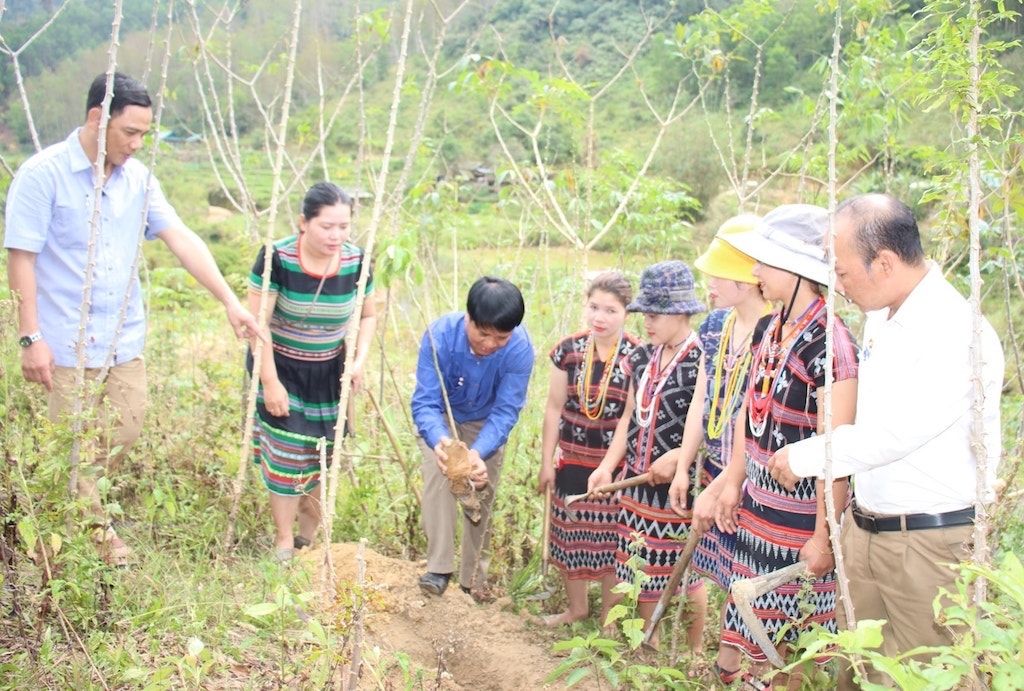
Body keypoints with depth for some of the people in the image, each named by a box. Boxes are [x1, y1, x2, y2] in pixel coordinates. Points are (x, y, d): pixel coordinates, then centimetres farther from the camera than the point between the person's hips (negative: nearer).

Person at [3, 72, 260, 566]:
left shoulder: (137, 177, 5)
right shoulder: (42, 175, -10)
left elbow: (181, 239, 0)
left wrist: (230, 301, -8)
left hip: (125, 341, 5)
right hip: (67, 343, -5)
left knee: (124, 436, 11)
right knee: (76, 451, 5)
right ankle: (97, 535, 23)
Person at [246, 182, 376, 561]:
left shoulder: (356, 262, -11)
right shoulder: (277, 258, -22)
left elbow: (368, 316, 4)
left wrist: (360, 359, -12)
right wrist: (270, 382, -19)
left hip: (328, 372, 4)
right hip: (281, 368, -3)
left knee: (323, 451, 9)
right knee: (286, 453, -5)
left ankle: (309, 534, 30)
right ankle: (284, 542, 12)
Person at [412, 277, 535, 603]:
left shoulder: (520, 348, -34)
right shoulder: (440, 334, -36)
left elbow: (505, 411, -32)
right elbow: (425, 402, -37)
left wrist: (478, 452, -50)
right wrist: (438, 440, -58)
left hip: (486, 422, 1)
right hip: (441, 418, -1)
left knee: (482, 495, 5)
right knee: (437, 472, -25)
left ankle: (474, 576, 24)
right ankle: (438, 567, -18)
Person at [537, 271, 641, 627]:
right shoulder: (568, 350, -3)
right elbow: (554, 408, 4)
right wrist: (547, 461, 5)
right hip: (573, 460, 3)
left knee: (612, 538, 8)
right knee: (570, 535, 14)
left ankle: (609, 616, 28)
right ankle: (576, 608, 36)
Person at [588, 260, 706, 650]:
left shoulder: (703, 361, -15)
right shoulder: (643, 359, 7)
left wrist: (677, 459, -23)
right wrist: (608, 466, 3)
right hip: (638, 482, 6)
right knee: (641, 564, 14)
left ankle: (694, 652, 26)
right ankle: (648, 642, 33)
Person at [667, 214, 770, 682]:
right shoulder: (717, 325, 6)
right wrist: (684, 468, 12)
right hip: (716, 471, 7)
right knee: (726, 574, 15)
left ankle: (730, 667, 21)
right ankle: (726, 664, 29)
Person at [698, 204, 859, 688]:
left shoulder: (829, 345, -21)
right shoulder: (768, 330, 5)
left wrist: (824, 537, -19)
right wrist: (732, 483, 15)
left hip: (802, 519, -8)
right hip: (758, 510, 8)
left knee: (799, 651, 8)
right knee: (754, 642, 19)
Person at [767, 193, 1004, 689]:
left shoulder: (959, 334, -20)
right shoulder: (880, 317, 8)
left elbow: (890, 434, -22)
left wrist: (801, 459, -10)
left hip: (932, 542, -8)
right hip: (863, 528, 8)